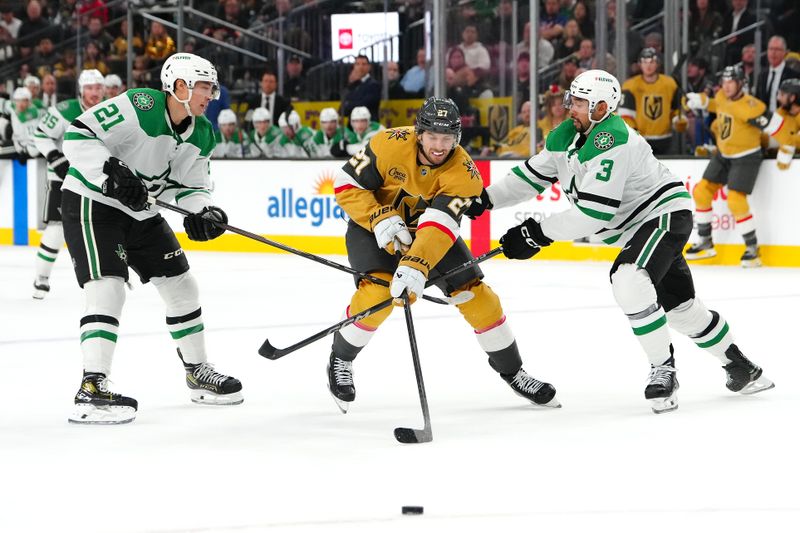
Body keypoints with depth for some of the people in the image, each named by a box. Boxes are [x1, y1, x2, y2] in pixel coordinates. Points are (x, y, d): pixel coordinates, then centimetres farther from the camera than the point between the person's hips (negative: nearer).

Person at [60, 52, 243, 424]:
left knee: (182, 288, 12)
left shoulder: (202, 135, 2)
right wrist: (111, 171, -35)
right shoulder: (140, 107, -24)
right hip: (91, 203, -9)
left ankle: (197, 373, 30)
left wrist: (203, 212, -12)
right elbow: (77, 136, -25)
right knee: (108, 289, -22)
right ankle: (91, 390, -25)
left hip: (142, 212, 9)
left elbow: (189, 185, 9)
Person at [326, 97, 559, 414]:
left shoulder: (463, 172, -26)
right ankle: (340, 358, -2)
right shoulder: (390, 144, -27)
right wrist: (381, 219, -31)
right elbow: (347, 184, -18)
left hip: (430, 226, 2)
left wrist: (416, 266, -52)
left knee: (475, 293, -4)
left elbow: (440, 224, -38)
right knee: (378, 292, -27)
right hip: (373, 223, -2)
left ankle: (511, 370, 16)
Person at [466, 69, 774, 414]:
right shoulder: (564, 137, 0)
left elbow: (594, 212, -32)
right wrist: (485, 199, -2)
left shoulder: (612, 141, -28)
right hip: (637, 226, 10)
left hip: (666, 214, -10)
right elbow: (532, 175, 11)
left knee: (629, 281, -31)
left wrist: (540, 233, -28)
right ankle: (741, 369, 31)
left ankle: (663, 370, -20)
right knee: (681, 307, 15)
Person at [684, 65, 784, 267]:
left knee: (735, 201, -20)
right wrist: (699, 101, 10)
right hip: (723, 155, 8)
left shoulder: (749, 107, -27)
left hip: (746, 158, -8)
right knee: (701, 191, 5)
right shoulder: (721, 97, -2)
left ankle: (752, 248, -9)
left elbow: (777, 127, -25)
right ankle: (705, 242, 17)